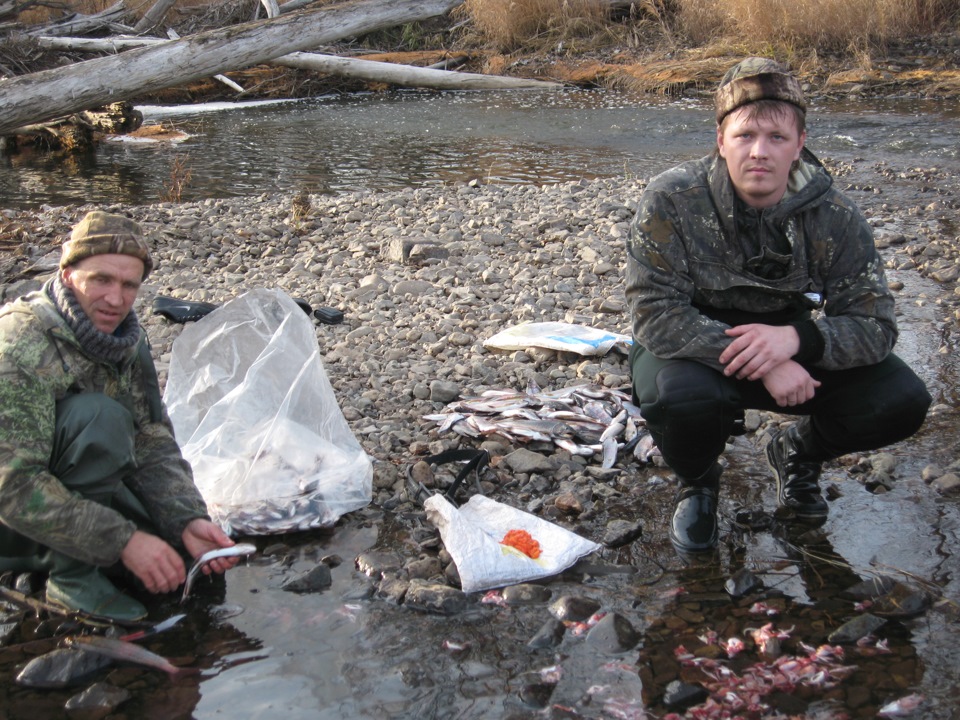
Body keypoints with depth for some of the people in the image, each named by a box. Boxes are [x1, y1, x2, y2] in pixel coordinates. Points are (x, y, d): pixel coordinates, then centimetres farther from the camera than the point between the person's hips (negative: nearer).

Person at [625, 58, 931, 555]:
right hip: (695, 349, -3)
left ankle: (798, 452, 17)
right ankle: (697, 480, 1)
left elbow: (875, 325, -14)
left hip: (793, 348, 3)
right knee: (681, 397, -38)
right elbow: (655, 314, -28)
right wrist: (764, 365, -37)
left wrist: (796, 339, -36)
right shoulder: (671, 201, -23)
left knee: (900, 401, -17)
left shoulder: (833, 217, -14)